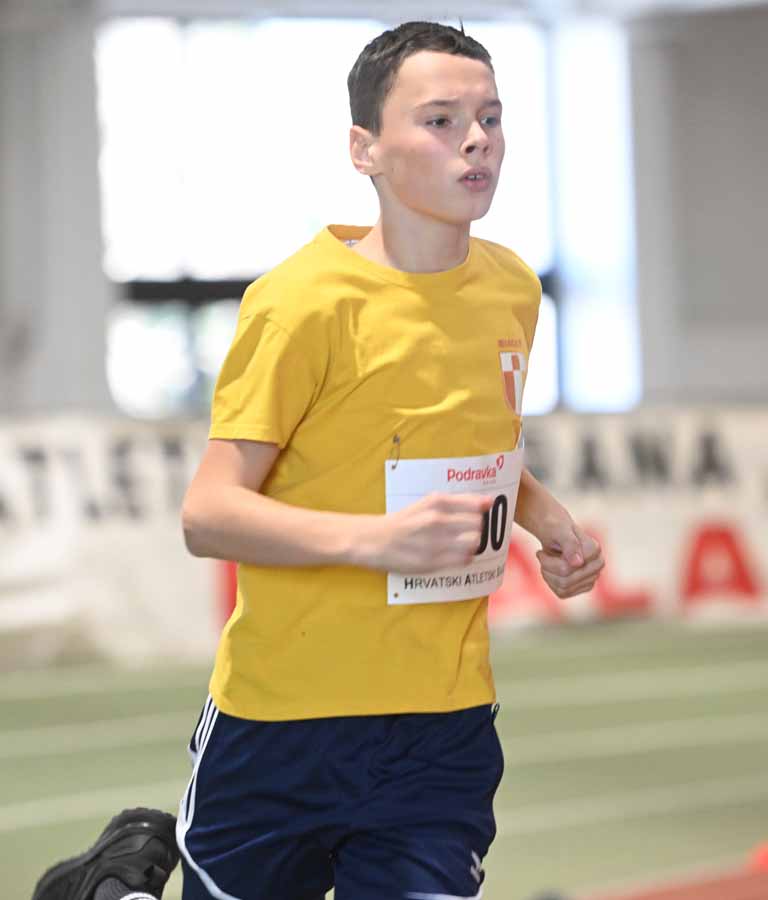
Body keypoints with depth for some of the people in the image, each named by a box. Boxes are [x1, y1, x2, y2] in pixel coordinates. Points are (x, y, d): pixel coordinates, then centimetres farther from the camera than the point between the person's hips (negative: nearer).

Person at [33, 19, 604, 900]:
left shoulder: (512, 288, 7)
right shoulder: (307, 302, -13)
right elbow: (208, 513, -18)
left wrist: (544, 515, 7)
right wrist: (375, 539, -32)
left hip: (446, 727, 5)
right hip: (285, 721, -5)